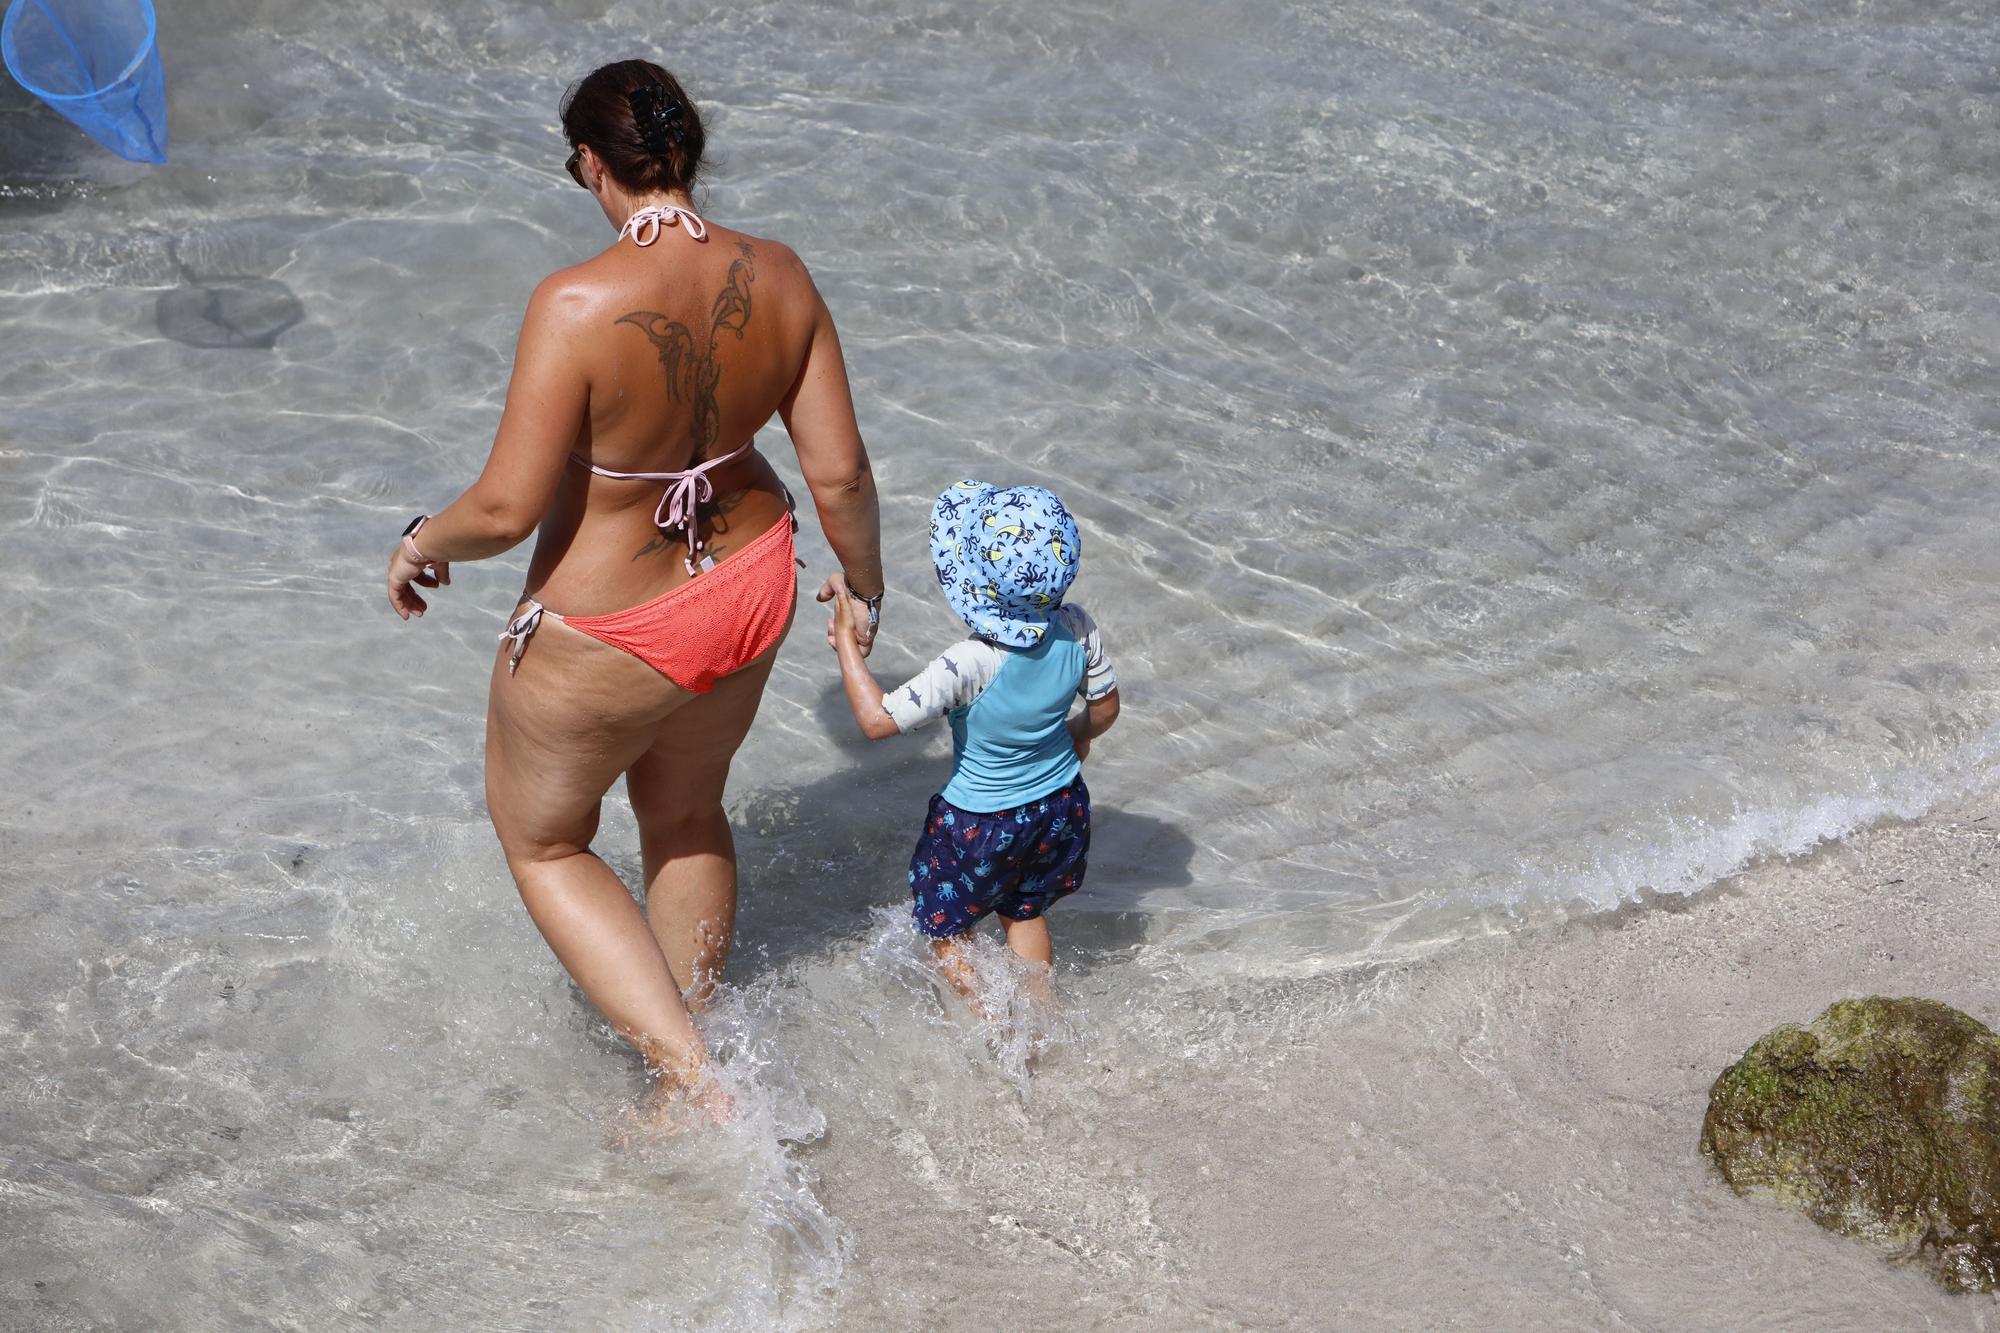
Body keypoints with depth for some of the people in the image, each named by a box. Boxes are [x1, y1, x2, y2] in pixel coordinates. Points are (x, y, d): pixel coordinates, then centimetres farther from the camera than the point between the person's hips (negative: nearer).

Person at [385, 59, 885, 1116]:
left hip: (608, 636, -6)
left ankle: (692, 1079, 13)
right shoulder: (778, 278, -12)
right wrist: (864, 583, 12)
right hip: (748, 591, 6)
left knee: (542, 841, 21)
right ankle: (688, 1045, 48)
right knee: (685, 812, 30)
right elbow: (838, 473, -7)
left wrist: (423, 542, -4)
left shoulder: (579, 306, -29)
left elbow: (507, 507, -25)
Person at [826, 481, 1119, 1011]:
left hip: (982, 823, -6)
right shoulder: (1077, 629, -19)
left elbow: (877, 719, -31)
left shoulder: (967, 667, -35)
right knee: (1027, 913, 31)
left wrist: (846, 644, -20)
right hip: (1063, 805, 6)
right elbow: (1106, 705, -2)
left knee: (946, 930, 21)